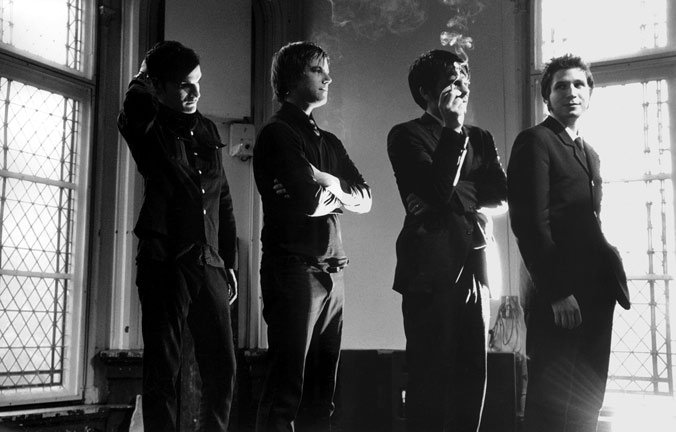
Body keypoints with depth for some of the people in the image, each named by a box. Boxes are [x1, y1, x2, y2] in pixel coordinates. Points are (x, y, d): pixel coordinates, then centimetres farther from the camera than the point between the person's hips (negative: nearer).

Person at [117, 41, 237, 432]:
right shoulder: (148, 130, 1)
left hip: (209, 264, 5)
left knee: (223, 369, 5)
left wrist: (230, 263, 15)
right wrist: (144, 82, -2)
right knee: (163, 369, 1)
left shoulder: (208, 130, 15)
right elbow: (133, 108, -25)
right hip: (164, 263, -5)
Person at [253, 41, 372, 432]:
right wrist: (334, 188, 4)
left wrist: (329, 186, -5)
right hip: (295, 266, -8)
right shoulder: (278, 134, -3)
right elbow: (310, 201, -16)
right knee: (287, 387, -7)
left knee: (326, 388, 9)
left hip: (332, 271, 8)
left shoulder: (329, 142, 22)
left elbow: (364, 198, 11)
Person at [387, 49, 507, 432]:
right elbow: (438, 187, -11)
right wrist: (453, 129, -8)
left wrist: (455, 202, -8)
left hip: (474, 267, 5)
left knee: (473, 376, 3)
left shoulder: (481, 139, 20)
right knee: (431, 375, -4)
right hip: (430, 268, -5)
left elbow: (501, 198, 6)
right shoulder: (406, 136, 4)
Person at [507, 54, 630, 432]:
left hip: (597, 294, 8)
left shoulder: (590, 153, 21)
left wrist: (613, 279, 5)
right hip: (560, 299, -8)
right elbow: (531, 224, -13)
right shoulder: (536, 142, -4)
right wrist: (557, 293, -16)